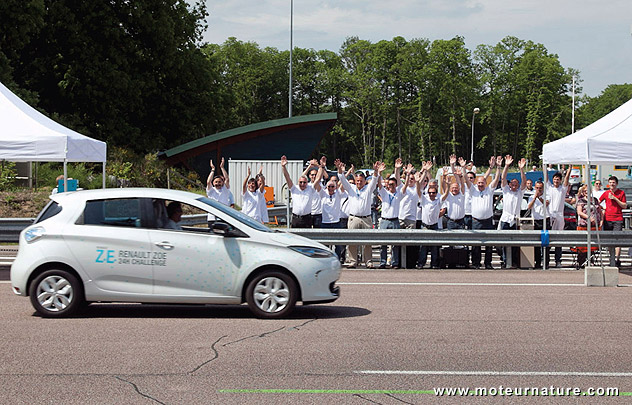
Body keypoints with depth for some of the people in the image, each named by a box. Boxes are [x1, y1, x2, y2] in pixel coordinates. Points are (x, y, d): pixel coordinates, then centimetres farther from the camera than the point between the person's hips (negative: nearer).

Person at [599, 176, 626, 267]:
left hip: (618, 219, -3)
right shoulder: (606, 193, 11)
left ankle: (617, 259, -19)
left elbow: (625, 205, 2)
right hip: (607, 219, 3)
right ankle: (612, 261, 11)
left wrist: (615, 198, -8)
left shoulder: (621, 193, 5)